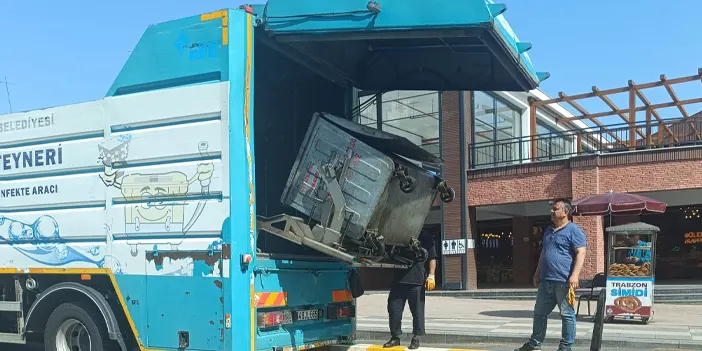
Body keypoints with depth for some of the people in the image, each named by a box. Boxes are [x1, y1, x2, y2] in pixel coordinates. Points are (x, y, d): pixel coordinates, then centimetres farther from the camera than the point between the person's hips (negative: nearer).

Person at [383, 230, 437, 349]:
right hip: (399, 280, 4)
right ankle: (395, 337, 14)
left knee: (417, 311, 3)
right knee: (394, 309, 3)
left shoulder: (425, 237, 6)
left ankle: (416, 338, 13)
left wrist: (431, 276, -8)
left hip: (417, 281, -4)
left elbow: (432, 258, 1)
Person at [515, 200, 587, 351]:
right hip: (546, 281, 8)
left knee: (567, 314, 1)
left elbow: (580, 253, -13)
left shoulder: (574, 230, -6)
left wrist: (575, 275, -22)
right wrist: (537, 273, 23)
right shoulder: (548, 231, 19)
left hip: (563, 281, -8)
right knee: (539, 312, 13)